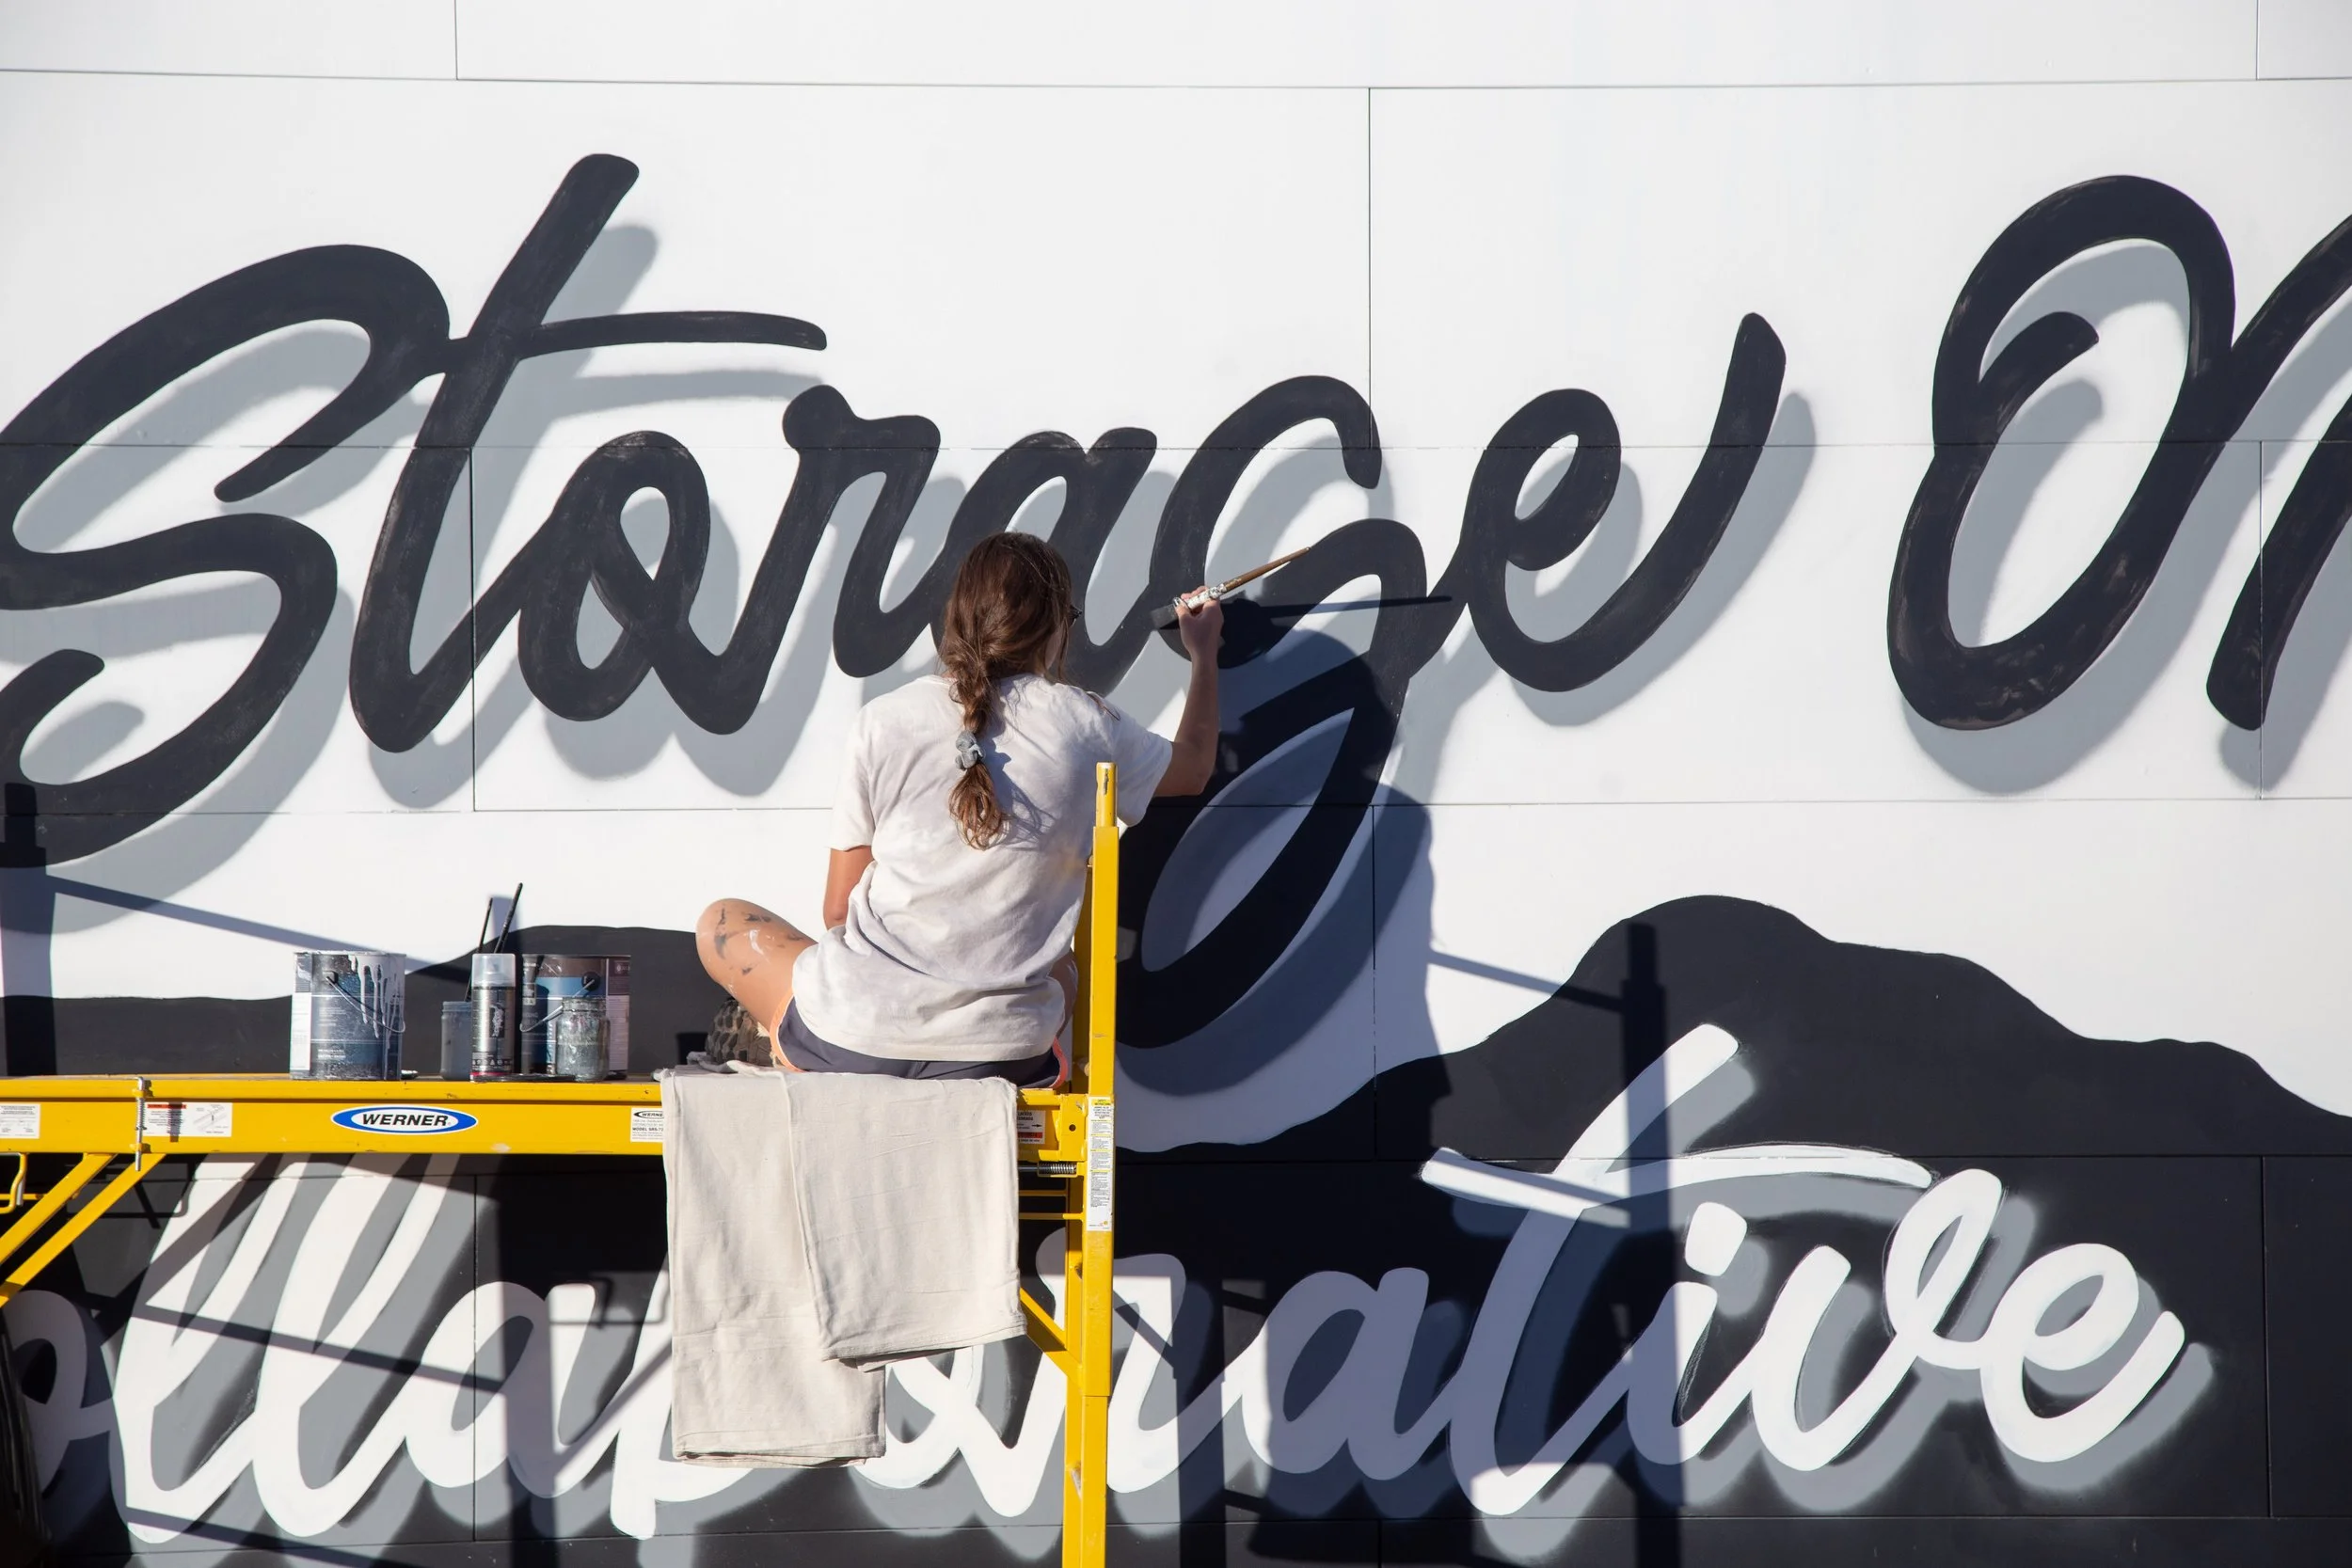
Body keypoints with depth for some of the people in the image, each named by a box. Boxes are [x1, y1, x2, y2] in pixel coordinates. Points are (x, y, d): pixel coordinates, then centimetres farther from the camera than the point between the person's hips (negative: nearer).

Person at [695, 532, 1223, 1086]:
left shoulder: (882, 722, -4)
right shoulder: (1085, 727, -2)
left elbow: (839, 910, 3)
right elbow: (1193, 768, 22)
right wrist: (1204, 656, 39)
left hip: (852, 1038, -1)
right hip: (1001, 1050, 1)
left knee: (721, 920, 27)